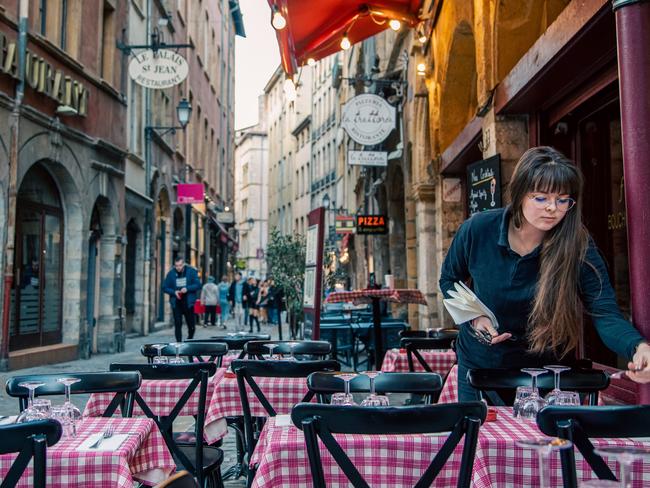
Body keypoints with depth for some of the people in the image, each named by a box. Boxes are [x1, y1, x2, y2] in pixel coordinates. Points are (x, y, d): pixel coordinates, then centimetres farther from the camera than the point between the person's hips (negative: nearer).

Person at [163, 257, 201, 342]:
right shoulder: (171, 273, 0)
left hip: (188, 302, 0)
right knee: (177, 324, -3)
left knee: (191, 325, 7)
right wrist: (174, 292, -14)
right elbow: (165, 288, 4)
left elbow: (198, 285, -6)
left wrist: (187, 288, -21)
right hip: (176, 303, 1)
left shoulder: (191, 271, -3)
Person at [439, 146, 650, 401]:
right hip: (480, 362, 1)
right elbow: (449, 280, 1)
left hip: (547, 368, -1)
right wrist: (473, 317, -16)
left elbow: (606, 314, -26)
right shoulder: (477, 230, -16)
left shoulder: (579, 246, -19)